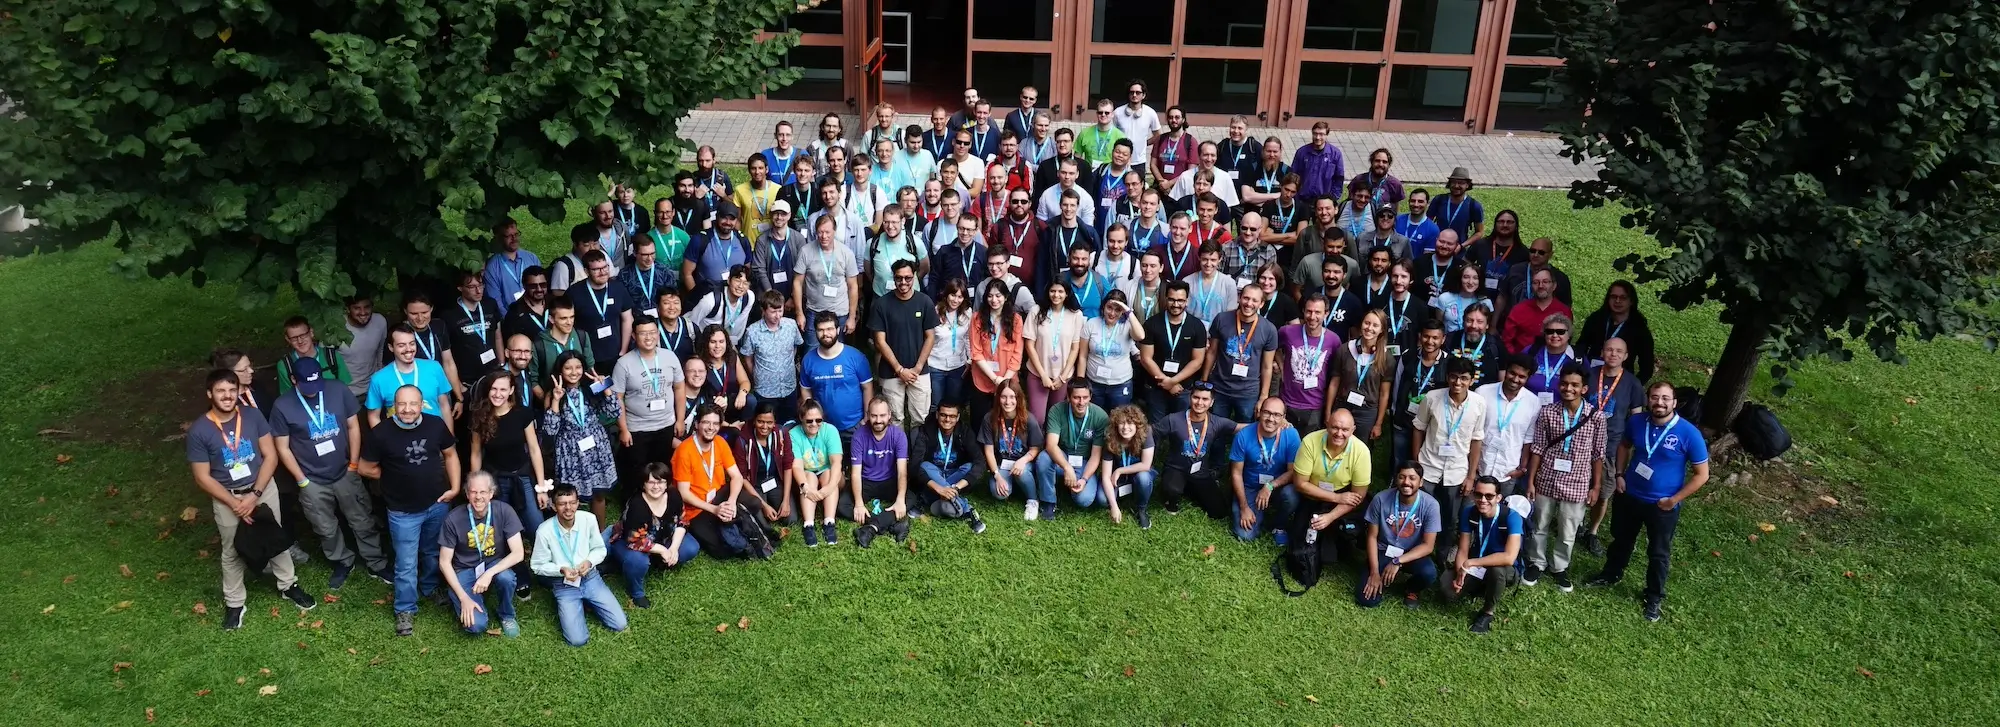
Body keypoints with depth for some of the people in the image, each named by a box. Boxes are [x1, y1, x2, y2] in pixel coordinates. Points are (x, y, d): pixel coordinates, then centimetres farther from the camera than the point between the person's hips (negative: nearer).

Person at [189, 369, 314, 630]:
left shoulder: (253, 416, -10)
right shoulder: (199, 431, -15)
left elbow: (270, 457, -7)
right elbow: (202, 477, -10)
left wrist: (254, 495, -15)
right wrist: (235, 504, -15)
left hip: (263, 488, 2)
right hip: (227, 497, -1)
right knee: (232, 552, 13)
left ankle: (288, 585, 35)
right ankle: (234, 603, 30)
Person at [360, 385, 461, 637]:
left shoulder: (436, 425, -11)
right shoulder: (380, 434, -19)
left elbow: (450, 454, 4)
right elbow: (365, 469, -5)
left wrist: (454, 487, -3)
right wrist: (396, 476, -3)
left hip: (437, 504, 3)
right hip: (403, 511, -3)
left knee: (433, 552, 24)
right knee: (406, 564, 5)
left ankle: (430, 587, 50)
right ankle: (405, 610, 23)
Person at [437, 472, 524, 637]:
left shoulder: (504, 511, -17)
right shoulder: (453, 519, -18)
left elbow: (518, 553, -17)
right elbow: (444, 562, -10)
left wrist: (489, 573, -30)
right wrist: (464, 598, -17)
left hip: (494, 565, 1)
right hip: (464, 570, -1)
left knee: (506, 578, -36)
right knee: (476, 625, -23)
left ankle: (506, 615, -2)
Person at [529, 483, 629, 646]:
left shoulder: (589, 519, -13)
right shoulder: (545, 531, -20)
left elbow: (600, 549, 2)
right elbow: (537, 566, -7)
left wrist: (589, 562, -19)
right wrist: (561, 570, -24)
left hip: (590, 578, 2)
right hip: (564, 585, -2)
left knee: (619, 624, -5)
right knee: (578, 640, -15)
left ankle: (586, 602, 19)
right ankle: (564, 608, 15)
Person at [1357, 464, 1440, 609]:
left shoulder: (1430, 505, -18)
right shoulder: (1381, 500, -18)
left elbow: (1428, 545, -14)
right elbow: (1372, 537, -7)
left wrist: (1398, 562, -24)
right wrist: (1374, 572, -15)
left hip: (1412, 554, 0)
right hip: (1383, 552, 0)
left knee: (1429, 573, -34)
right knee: (1366, 599, -18)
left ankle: (1410, 589, 4)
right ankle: (1389, 578, 17)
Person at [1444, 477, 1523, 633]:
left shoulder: (1511, 517, -26)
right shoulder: (1469, 513, -12)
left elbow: (1509, 558, -38)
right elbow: (1463, 550, -7)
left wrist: (1469, 563, -34)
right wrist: (1460, 573, -28)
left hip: (1504, 570, -4)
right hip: (1476, 567, 4)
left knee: (1496, 570, -40)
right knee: (1449, 593, -20)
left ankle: (1488, 612, -10)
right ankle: (1483, 589, 14)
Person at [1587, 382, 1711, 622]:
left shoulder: (1689, 433, -22)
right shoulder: (1636, 421, -10)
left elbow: (1701, 474, -13)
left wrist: (1675, 499, -16)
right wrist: (1620, 474, 1)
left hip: (1662, 506, -3)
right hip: (1628, 496, 3)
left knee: (1659, 554, 13)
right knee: (1621, 540, 24)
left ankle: (1654, 597, 33)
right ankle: (1610, 575, 48)